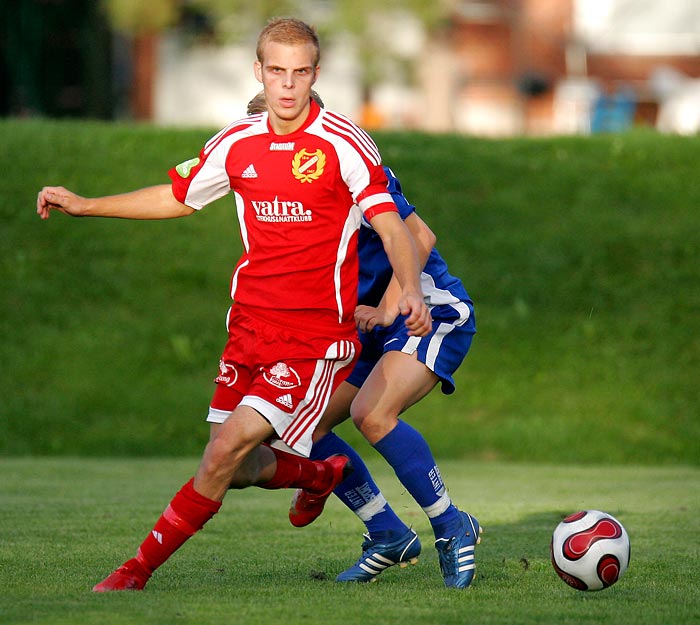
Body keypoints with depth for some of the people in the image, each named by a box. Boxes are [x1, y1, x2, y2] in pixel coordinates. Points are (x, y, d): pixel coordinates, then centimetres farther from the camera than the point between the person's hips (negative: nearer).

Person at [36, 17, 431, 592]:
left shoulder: (343, 144, -11)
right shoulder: (237, 145, 7)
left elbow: (392, 227, -13)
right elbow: (178, 197, 23)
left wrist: (410, 290, -31)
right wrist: (83, 206, 22)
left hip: (317, 334, -6)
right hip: (251, 324, 6)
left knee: (228, 449, -15)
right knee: (238, 470, 7)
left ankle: (141, 567, -3)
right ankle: (319, 475, 40)